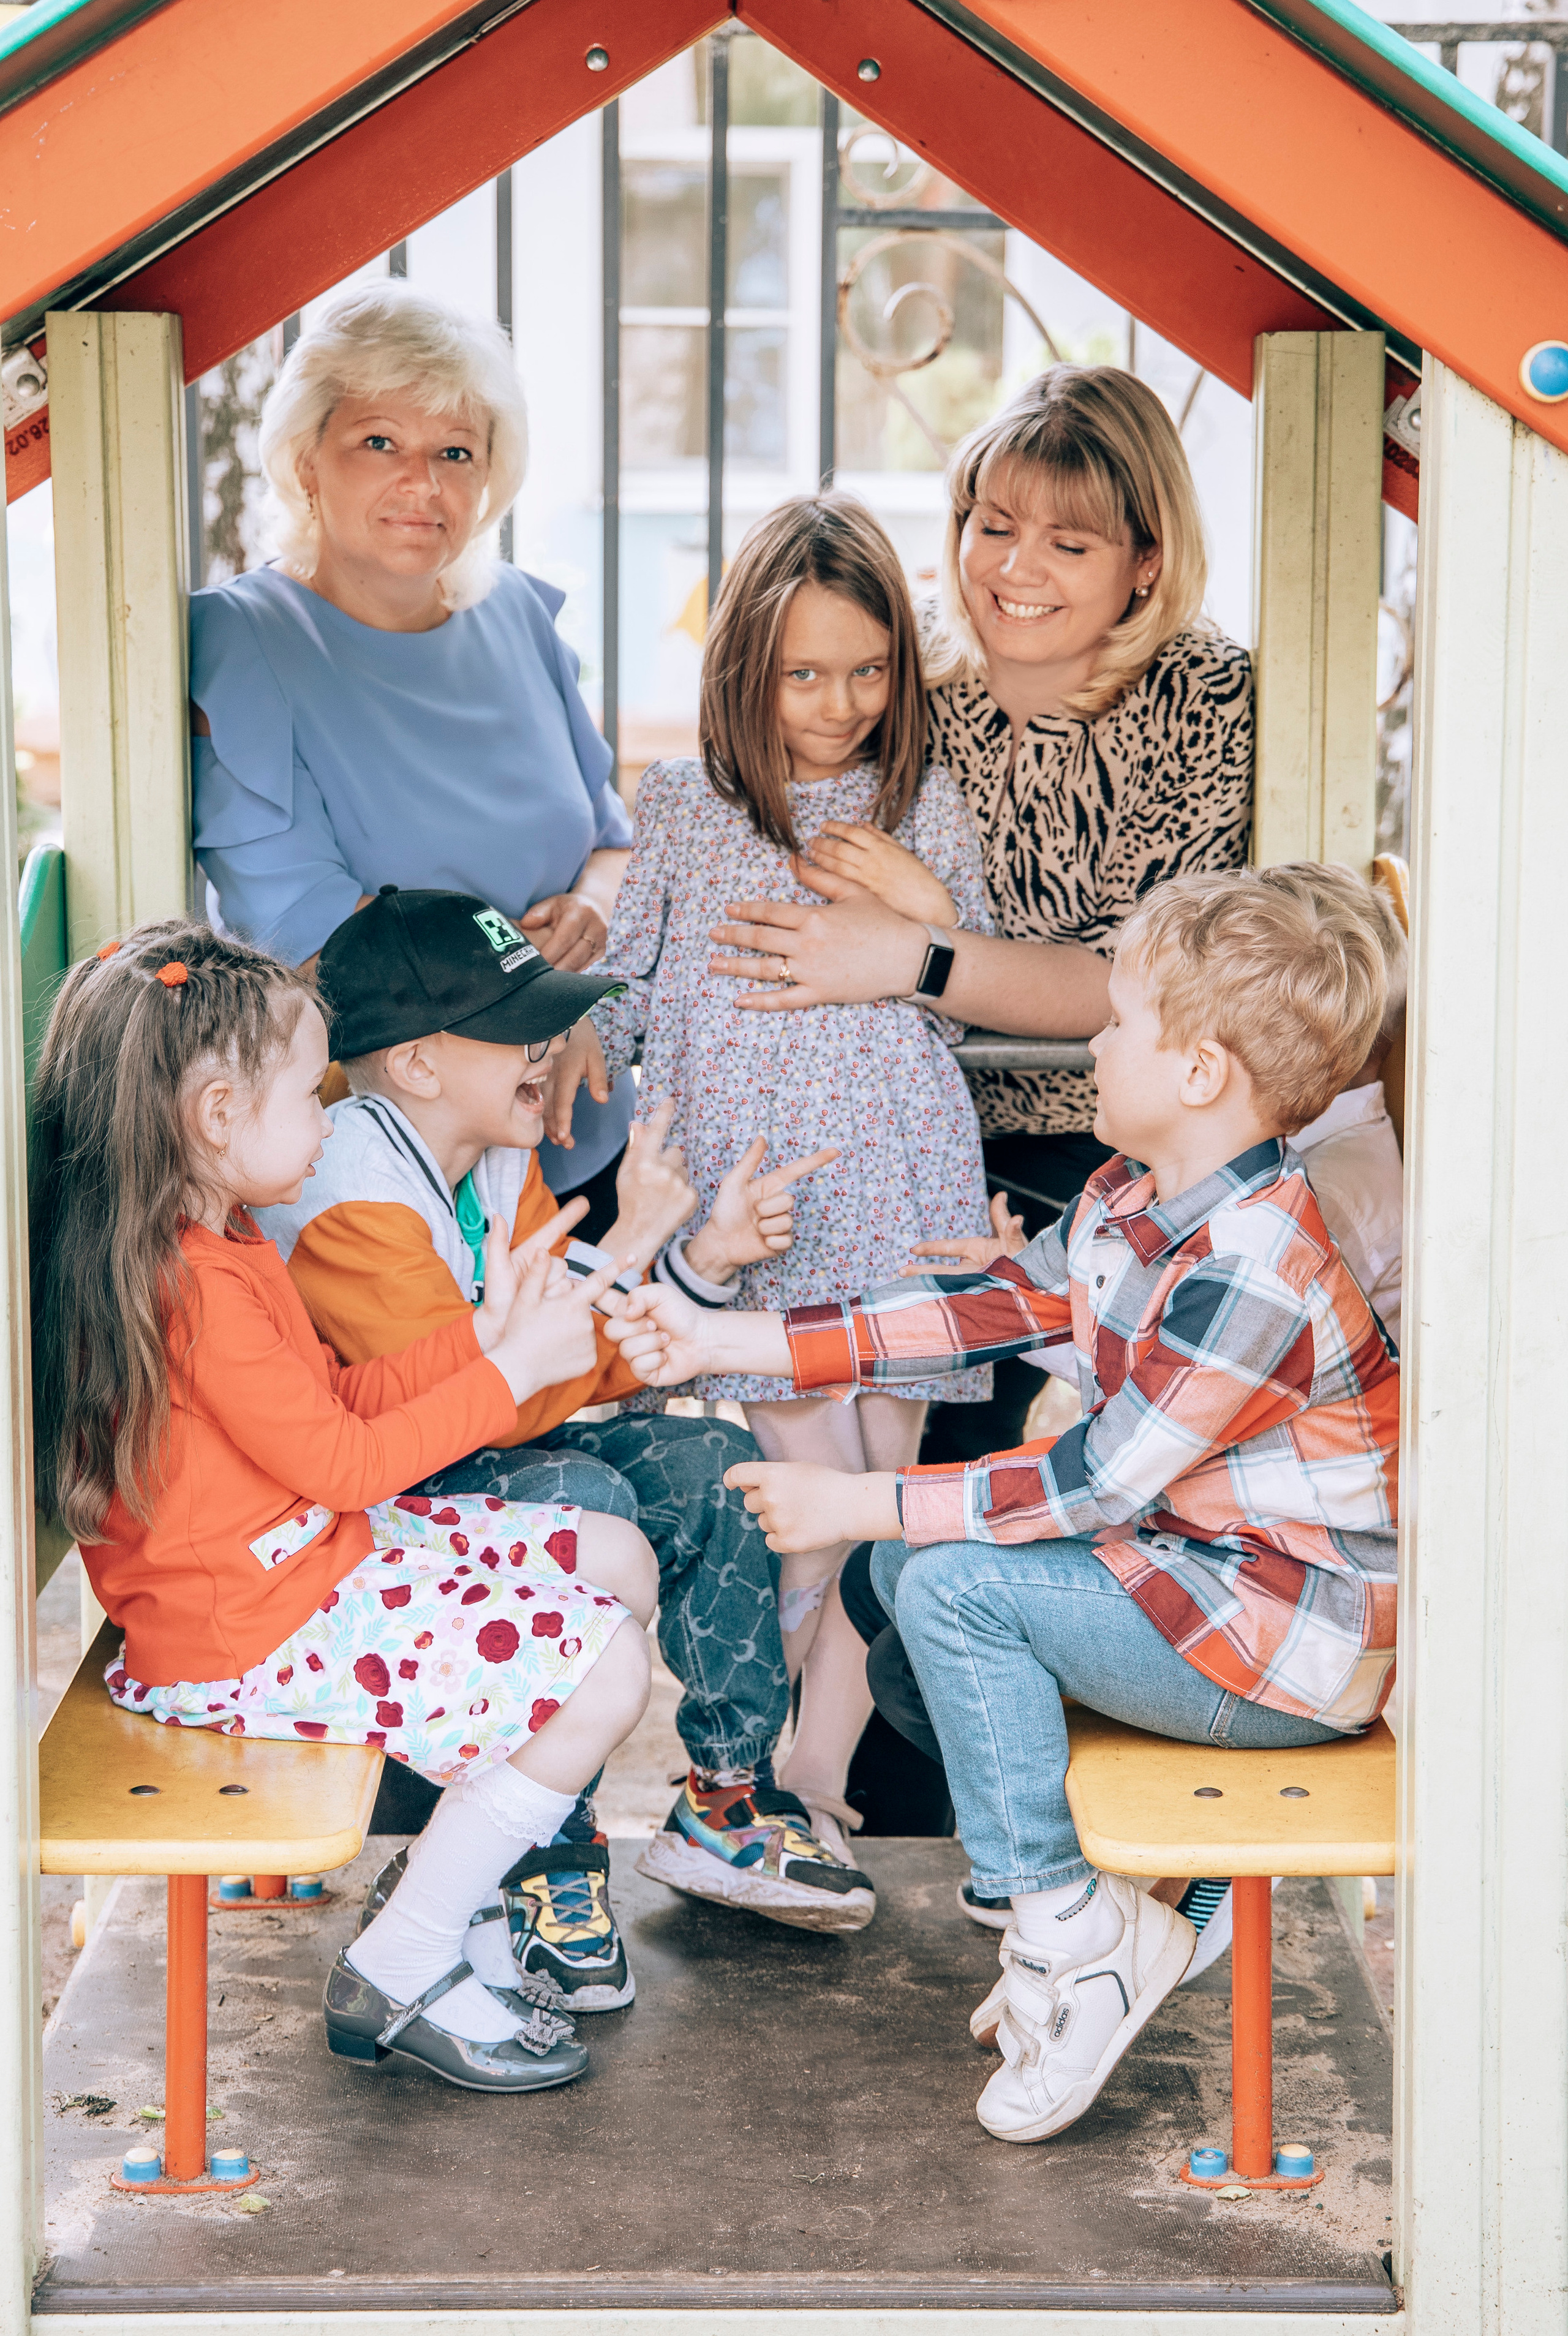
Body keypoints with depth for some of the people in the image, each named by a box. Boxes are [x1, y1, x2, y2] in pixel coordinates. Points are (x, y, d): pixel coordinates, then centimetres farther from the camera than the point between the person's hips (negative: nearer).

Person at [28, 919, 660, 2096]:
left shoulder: (216, 1246, 10)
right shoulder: (199, 1286, -25)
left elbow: (333, 1397, 15)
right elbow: (339, 1460, -21)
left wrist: (481, 1334, 5)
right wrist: (513, 1371, -13)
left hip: (313, 1556, 11)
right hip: (250, 1642, -11)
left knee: (617, 1561, 12)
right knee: (605, 1670, -17)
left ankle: (454, 1893, 14)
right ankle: (397, 1977, -5)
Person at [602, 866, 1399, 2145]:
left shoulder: (1254, 1272, -27)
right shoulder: (1135, 1201, 3)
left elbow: (1094, 1483, -24)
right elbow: (989, 1305, 8)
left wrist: (854, 1503, -17)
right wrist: (723, 1340, 6)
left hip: (1297, 1649, -10)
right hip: (1186, 1563, 10)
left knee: (953, 1584, -19)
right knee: (907, 1559, 7)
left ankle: (1071, 1928, -7)